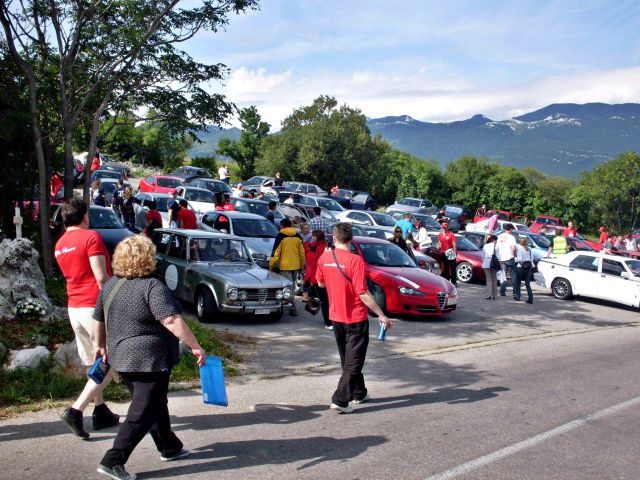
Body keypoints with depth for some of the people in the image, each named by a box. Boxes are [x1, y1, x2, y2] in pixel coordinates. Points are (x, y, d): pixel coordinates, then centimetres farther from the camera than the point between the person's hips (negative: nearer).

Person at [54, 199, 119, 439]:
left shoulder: (59, 245, 12)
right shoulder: (91, 237, -12)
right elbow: (101, 277, -19)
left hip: (74, 308, 8)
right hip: (95, 307, -8)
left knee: (93, 364, 17)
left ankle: (101, 412, 23)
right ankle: (76, 410, -9)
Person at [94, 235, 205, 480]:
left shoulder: (110, 285, 6)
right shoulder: (151, 286, -18)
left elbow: (98, 320, 15)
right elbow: (172, 321, -26)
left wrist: (101, 346, 29)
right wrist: (195, 346, -22)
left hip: (121, 358, 9)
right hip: (149, 360, -8)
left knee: (155, 405, 21)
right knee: (142, 414, 1)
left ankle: (169, 448, 33)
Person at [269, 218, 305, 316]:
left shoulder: (280, 236, -6)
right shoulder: (298, 236, 9)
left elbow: (276, 252, -9)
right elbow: (302, 252, 11)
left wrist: (271, 266, -2)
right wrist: (301, 266, 20)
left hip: (285, 266, -6)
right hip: (296, 266, 6)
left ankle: (294, 309, -11)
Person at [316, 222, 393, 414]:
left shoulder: (324, 258, -4)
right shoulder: (355, 260, -20)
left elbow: (321, 283, 12)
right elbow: (363, 293, -21)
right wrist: (382, 315, -15)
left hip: (336, 317, 6)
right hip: (356, 318, -6)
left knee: (347, 359, 20)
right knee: (353, 361, 3)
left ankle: (359, 393, 34)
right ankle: (340, 400, -3)